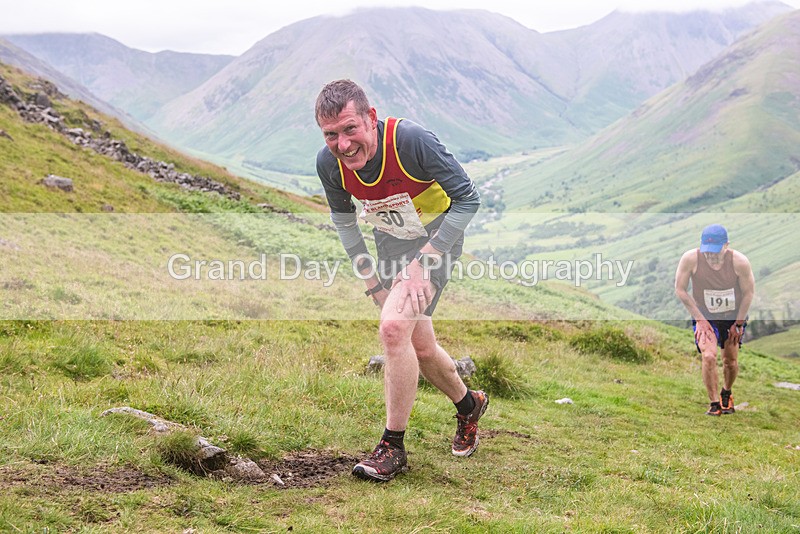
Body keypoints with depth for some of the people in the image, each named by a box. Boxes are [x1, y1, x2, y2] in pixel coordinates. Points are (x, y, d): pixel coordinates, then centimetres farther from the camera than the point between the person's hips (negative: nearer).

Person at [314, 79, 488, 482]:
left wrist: (422, 263, -27)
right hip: (390, 242, 6)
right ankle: (468, 405, 43)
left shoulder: (411, 141, -34)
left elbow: (468, 199, -24)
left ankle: (393, 447, -10)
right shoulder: (329, 162, -19)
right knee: (419, 348, 13)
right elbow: (343, 218, 4)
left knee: (394, 327, -24)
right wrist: (368, 273, -2)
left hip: (436, 235, -5)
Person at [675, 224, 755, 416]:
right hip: (705, 317, -1)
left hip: (733, 317, 1)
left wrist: (738, 324, -4)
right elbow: (680, 290, -12)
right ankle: (714, 404, -6)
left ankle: (727, 393, 39)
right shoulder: (690, 259, -25)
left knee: (731, 362, 9)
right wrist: (699, 319, -12)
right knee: (709, 357, -21)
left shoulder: (739, 261, -23)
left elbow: (749, 293, -8)